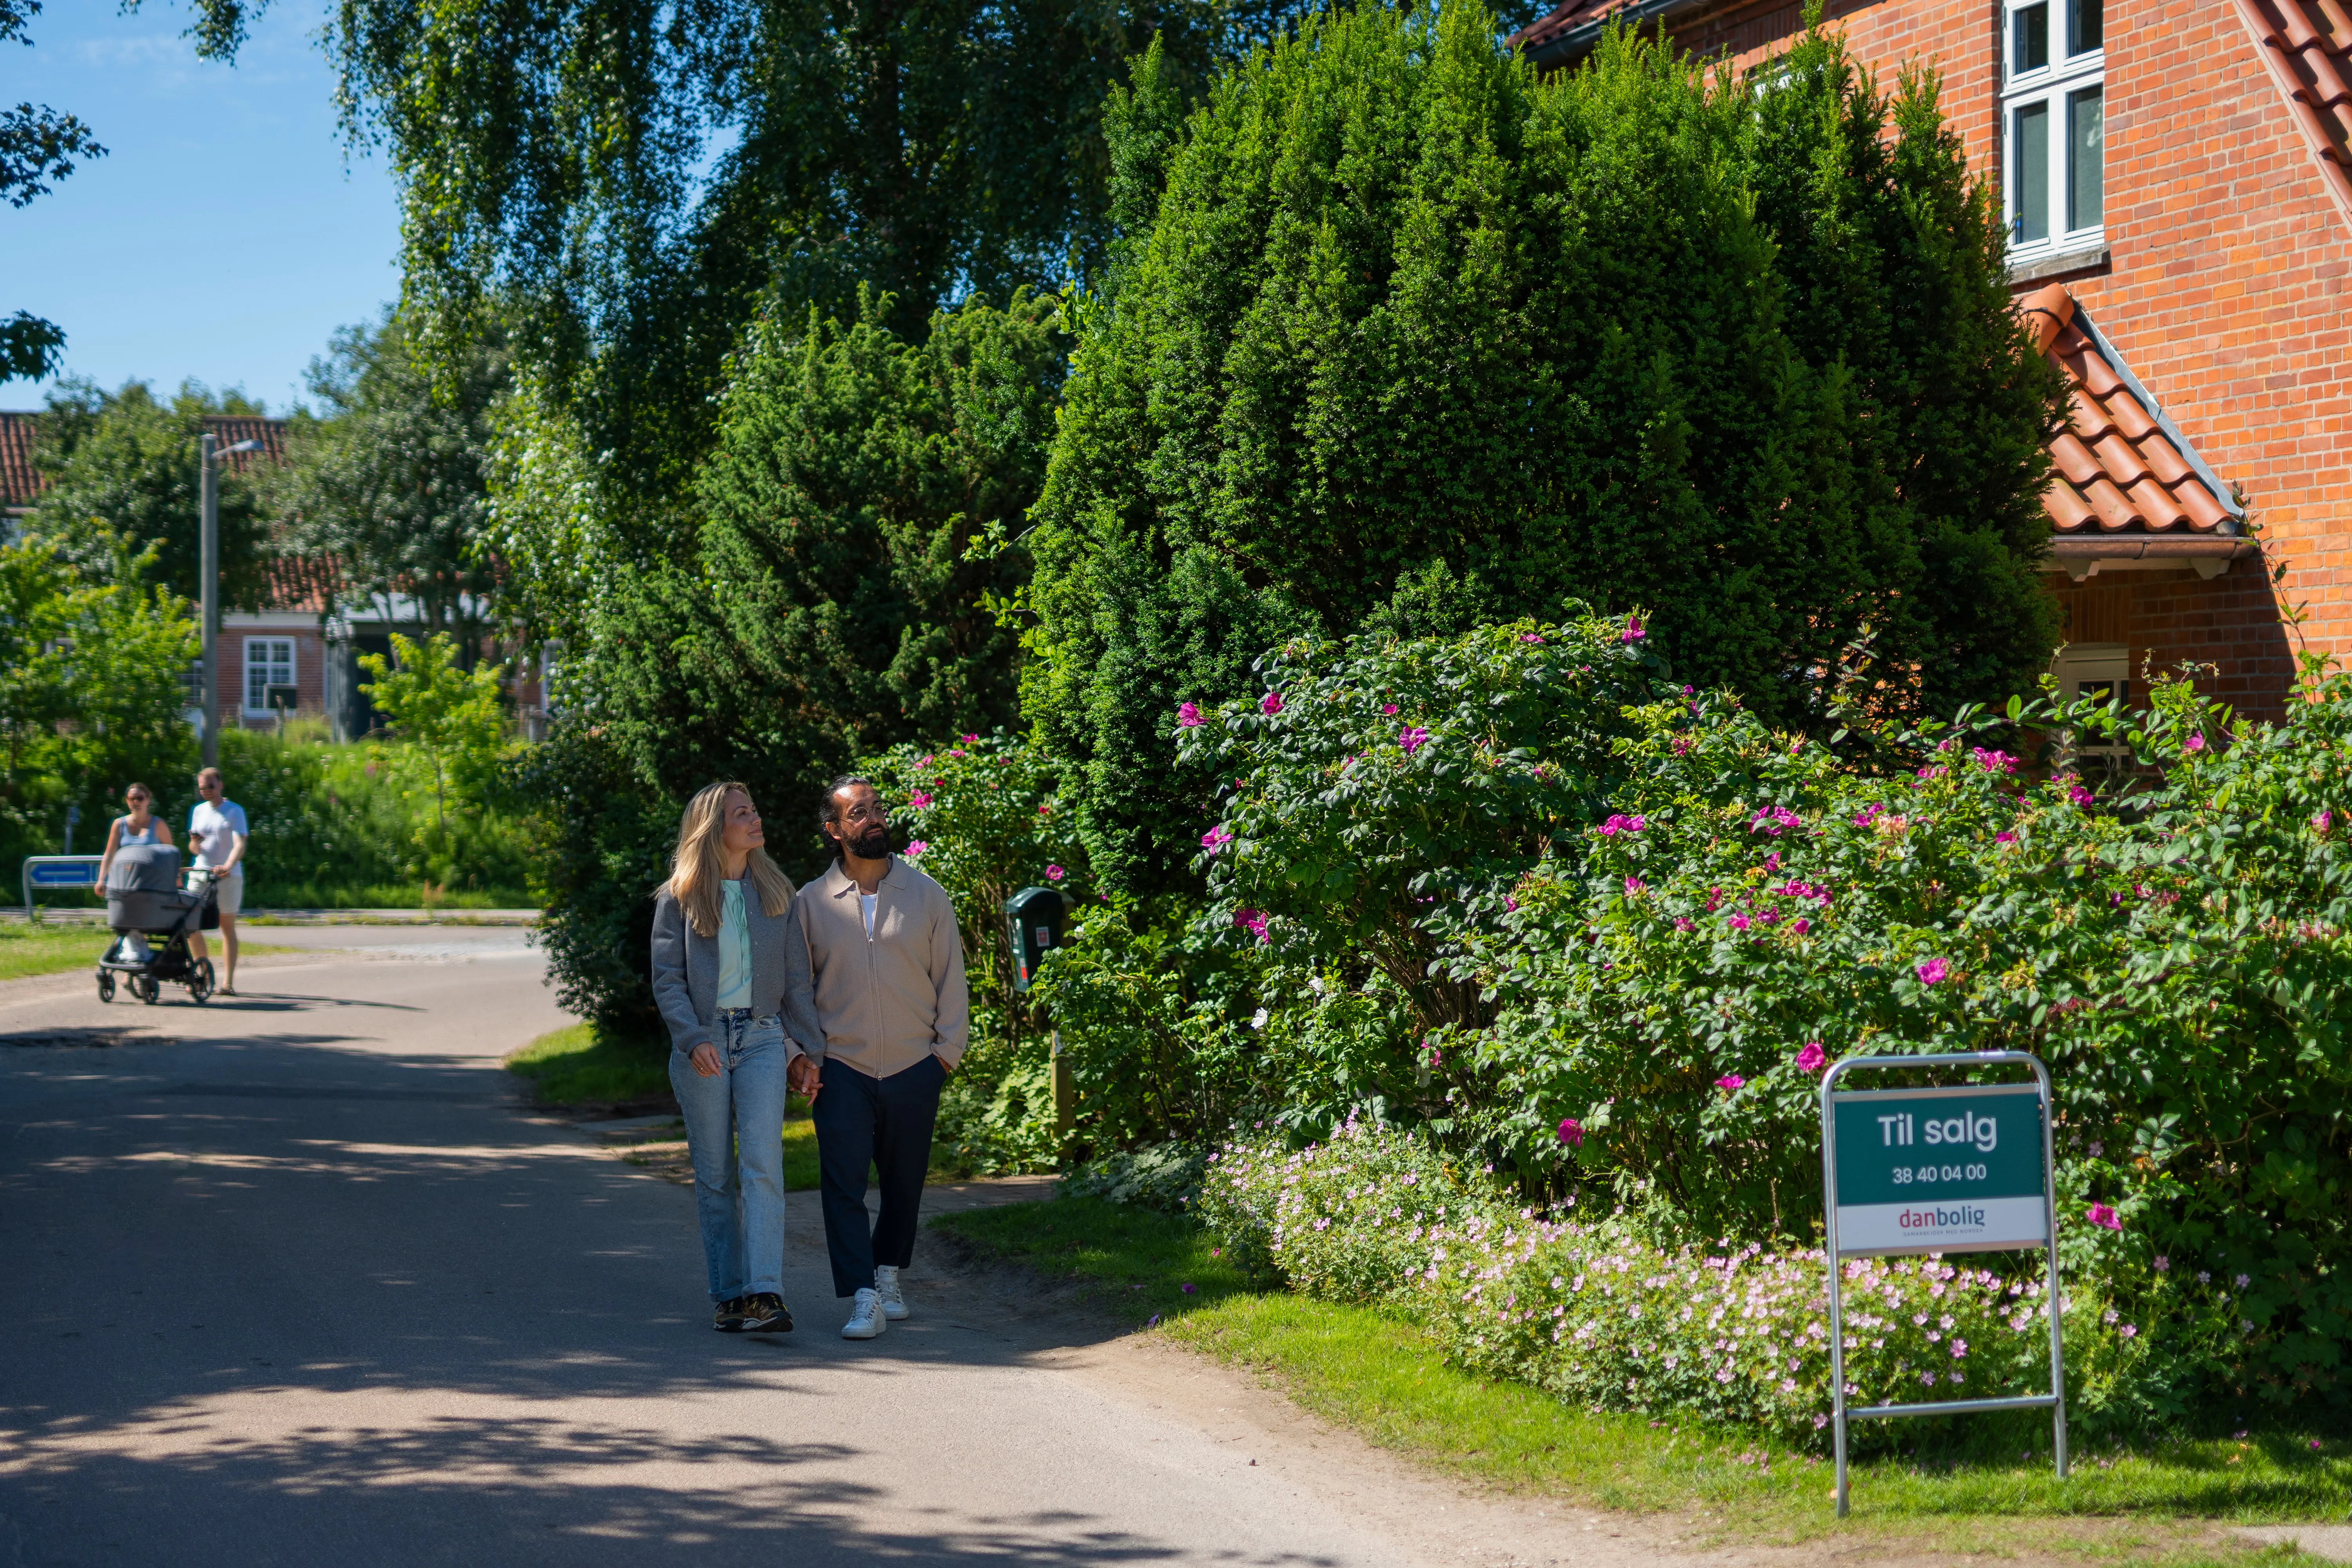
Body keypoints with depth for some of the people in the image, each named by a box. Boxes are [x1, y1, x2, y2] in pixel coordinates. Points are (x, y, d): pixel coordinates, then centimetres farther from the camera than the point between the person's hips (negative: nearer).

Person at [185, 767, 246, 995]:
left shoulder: (234, 811, -2)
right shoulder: (199, 811, 13)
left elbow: (240, 844, -15)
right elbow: (194, 848, 17)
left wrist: (228, 866, -32)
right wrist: (194, 843, -7)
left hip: (228, 876, -5)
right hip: (201, 872, 5)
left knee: (227, 926, 0)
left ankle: (228, 981, 2)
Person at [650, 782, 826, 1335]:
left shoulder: (777, 894, 10)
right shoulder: (679, 899, 2)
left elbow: (796, 978, 13)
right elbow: (668, 979, -2)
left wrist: (807, 1049, 9)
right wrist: (693, 1040, -16)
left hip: (762, 1039, 1)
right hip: (702, 1044, -1)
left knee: (762, 1165, -14)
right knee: (715, 1175, 3)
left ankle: (764, 1294, -20)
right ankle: (727, 1295, 11)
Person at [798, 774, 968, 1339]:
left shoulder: (927, 895, 4)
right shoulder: (811, 902, 3)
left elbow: (951, 979, 8)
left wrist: (948, 1051, 2)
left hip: (914, 1066, 1)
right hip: (842, 1068, -1)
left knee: (905, 1182, 9)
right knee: (843, 1184, -10)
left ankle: (888, 1275, 28)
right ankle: (864, 1299, -10)